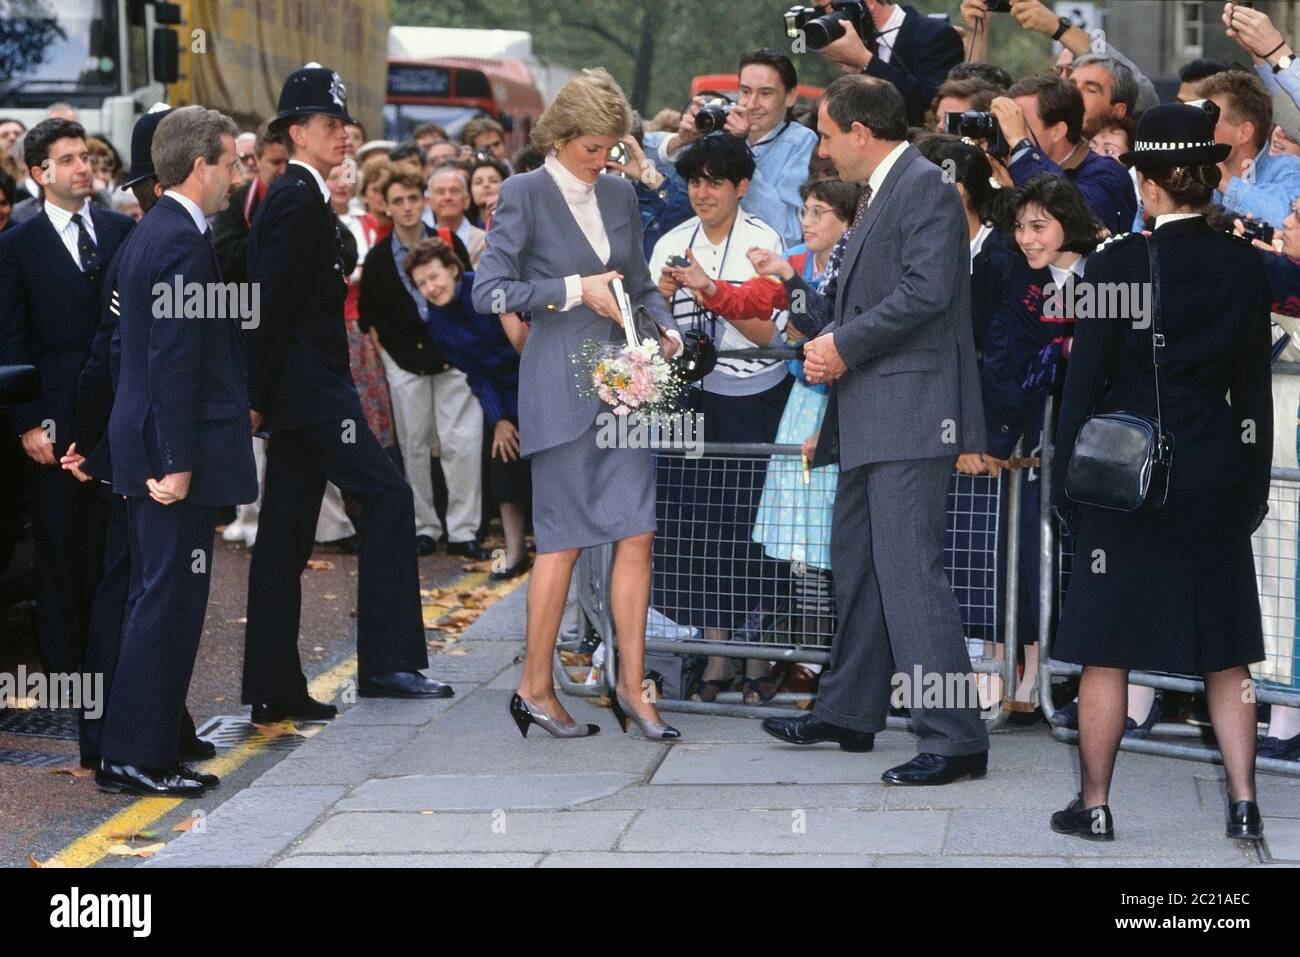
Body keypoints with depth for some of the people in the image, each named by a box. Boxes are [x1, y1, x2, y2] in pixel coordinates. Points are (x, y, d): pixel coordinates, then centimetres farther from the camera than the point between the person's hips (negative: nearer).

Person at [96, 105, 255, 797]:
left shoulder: (152, 233, 15)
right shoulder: (183, 242, -16)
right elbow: (174, 359, -21)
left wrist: (168, 454, 20)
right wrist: (178, 461, -22)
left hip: (148, 445, 10)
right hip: (174, 451, -10)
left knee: (158, 600, 14)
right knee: (169, 602, -5)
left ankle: (134, 752, 18)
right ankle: (135, 757, -2)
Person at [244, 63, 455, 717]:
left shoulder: (297, 198, 19)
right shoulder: (298, 200, -12)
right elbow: (272, 302, -18)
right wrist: (257, 397, -18)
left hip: (298, 391, 11)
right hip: (310, 391, -11)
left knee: (287, 534, 9)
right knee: (386, 496, -12)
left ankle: (273, 689, 12)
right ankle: (386, 662, -13)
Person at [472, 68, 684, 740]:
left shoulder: (619, 195, 13)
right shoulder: (525, 194, -5)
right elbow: (488, 291, -10)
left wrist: (664, 327, 1)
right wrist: (575, 290, -14)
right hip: (559, 386, -5)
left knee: (637, 533, 0)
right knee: (562, 540, 0)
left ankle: (631, 686, 8)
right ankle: (535, 688, 12)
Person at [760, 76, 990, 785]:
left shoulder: (924, 187, -12)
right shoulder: (877, 194, 20)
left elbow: (927, 291, -22)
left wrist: (845, 345, -14)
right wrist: (830, 348, 10)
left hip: (910, 410, -11)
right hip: (870, 417, 11)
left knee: (907, 569, -13)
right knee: (855, 562, 18)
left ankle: (954, 738, -12)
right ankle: (848, 713, 29)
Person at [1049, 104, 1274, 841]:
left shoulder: (1117, 263, -12)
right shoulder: (1244, 265, -1)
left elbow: (1086, 379, -8)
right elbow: (1255, 388, 5)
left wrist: (1067, 483, 0)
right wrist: (1255, 487, 14)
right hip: (1218, 474, 4)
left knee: (1106, 653, 6)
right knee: (1225, 655, 11)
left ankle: (1095, 806, 12)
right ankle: (1244, 804, 10)